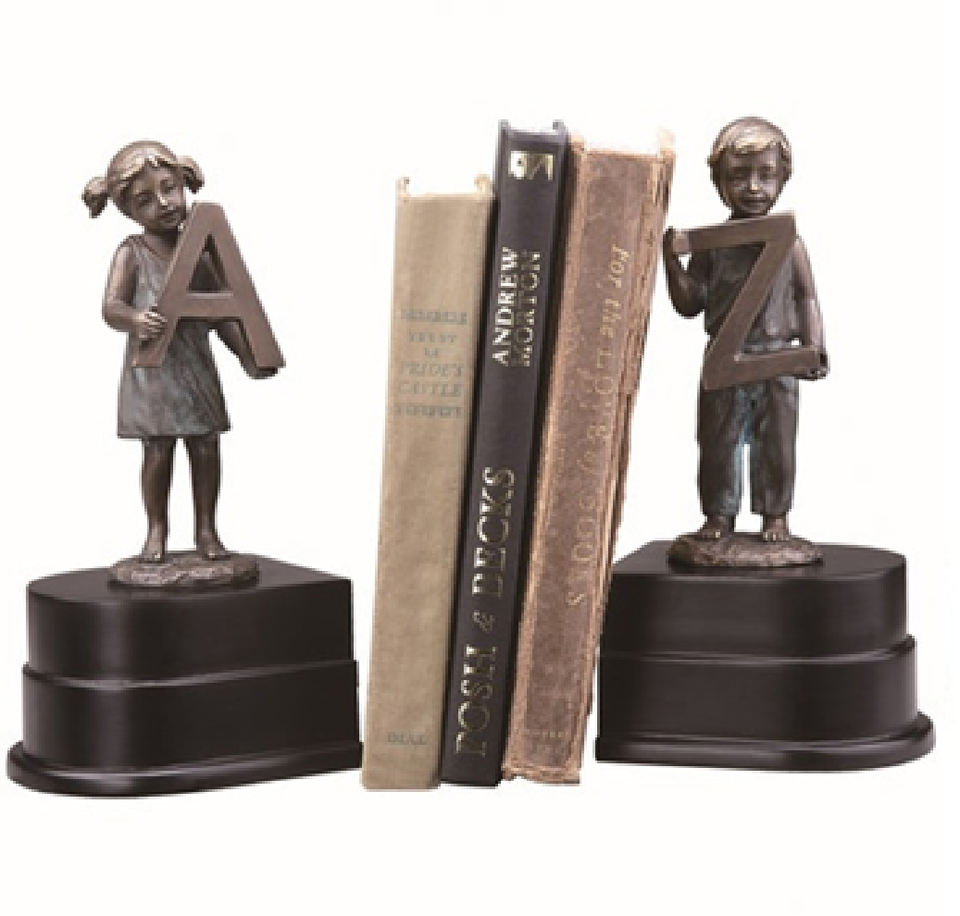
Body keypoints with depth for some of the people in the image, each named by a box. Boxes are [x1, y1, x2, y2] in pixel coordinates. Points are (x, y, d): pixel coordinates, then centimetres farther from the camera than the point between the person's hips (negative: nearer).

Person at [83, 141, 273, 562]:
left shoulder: (198, 250, 6)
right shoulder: (131, 252, -5)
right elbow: (111, 306, -15)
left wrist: (246, 354, -1)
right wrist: (135, 320, -37)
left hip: (197, 366, 3)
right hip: (152, 369, -3)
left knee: (205, 447, 4)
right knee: (158, 451, -3)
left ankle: (206, 529, 19)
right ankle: (156, 530, 15)